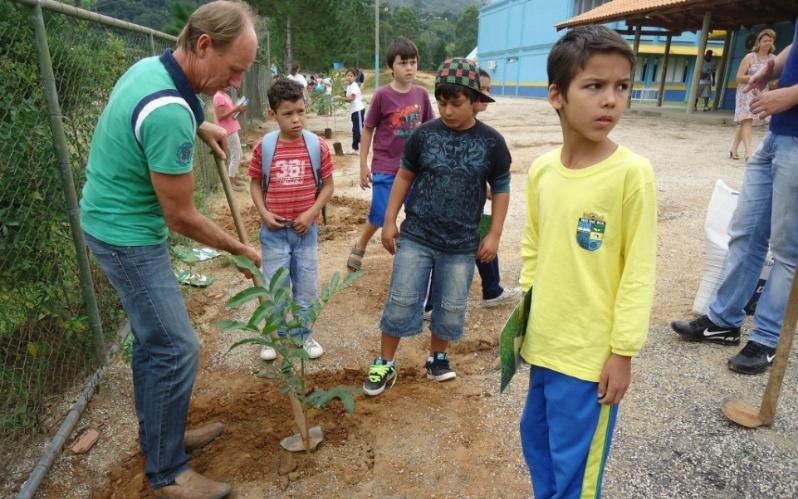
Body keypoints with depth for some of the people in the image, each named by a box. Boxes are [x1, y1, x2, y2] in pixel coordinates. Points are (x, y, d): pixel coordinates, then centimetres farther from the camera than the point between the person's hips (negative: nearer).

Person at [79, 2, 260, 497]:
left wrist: (199, 128, 11)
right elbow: (182, 217, -22)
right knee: (176, 349, -4)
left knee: (153, 340, 18)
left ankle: (161, 437, 34)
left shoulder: (150, 67, 1)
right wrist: (243, 251, -9)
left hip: (117, 222, 10)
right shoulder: (169, 113, -29)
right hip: (129, 235, -10)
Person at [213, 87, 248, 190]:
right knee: (235, 156, -5)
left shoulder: (225, 95, 13)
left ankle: (235, 179, 26)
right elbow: (220, 116, -21)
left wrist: (238, 109, 0)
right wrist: (235, 109, -24)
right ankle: (231, 183, 3)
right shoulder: (219, 97, -17)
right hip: (228, 131, -10)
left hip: (232, 130, 10)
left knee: (238, 155, 16)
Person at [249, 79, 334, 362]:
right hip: (274, 230, 0)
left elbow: (327, 185, 0)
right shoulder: (263, 147, -6)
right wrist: (263, 213, -10)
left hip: (306, 229, 1)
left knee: (306, 286, 12)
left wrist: (311, 213, -11)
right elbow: (255, 183, 4)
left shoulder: (318, 146, -6)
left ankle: (303, 334, 31)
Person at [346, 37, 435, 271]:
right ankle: (359, 248, 31)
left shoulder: (421, 94, 0)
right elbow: (368, 130, -3)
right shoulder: (382, 95, -10)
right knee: (379, 216, 4)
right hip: (385, 168, -3)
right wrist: (363, 165, -5)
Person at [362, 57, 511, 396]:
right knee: (401, 302, 4)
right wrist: (390, 221, 2)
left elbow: (501, 190, 4)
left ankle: (437, 357, 35)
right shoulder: (424, 134, -4)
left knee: (451, 310, 12)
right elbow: (405, 176, 5)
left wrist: (494, 235, 0)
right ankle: (385, 364, 20)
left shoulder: (491, 142, -5)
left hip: (461, 245, 1)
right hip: (415, 237, 0)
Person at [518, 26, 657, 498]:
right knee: (536, 440, 23)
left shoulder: (632, 172, -15)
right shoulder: (541, 169, -1)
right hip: (544, 341, 6)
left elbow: (639, 271, -12)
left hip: (591, 351, -5)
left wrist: (623, 351, -11)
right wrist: (525, 310, 11)